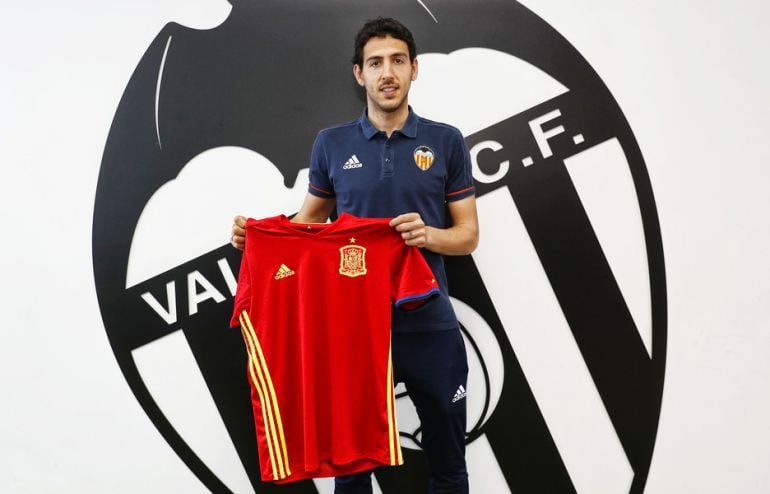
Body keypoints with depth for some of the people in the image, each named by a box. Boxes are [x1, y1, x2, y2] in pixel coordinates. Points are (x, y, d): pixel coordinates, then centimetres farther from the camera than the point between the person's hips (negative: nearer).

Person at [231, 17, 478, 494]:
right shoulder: (332, 143, 4)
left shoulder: (446, 141, 0)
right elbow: (310, 219, 11)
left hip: (429, 323, 0)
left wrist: (428, 234, -20)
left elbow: (468, 235, 1)